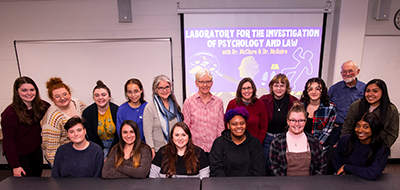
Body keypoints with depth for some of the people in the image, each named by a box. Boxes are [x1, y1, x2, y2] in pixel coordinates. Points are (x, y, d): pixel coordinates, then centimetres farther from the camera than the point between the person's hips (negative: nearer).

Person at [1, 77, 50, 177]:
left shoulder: (41, 106, -8)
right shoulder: (10, 113, -21)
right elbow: (9, 141, -17)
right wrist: (15, 166, -16)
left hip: (36, 150, 5)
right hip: (18, 155, -5)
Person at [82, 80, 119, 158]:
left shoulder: (117, 110, -10)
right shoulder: (87, 113, -7)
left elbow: (119, 135, -7)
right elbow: (91, 137, -4)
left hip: (115, 143, 0)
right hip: (98, 144, 0)